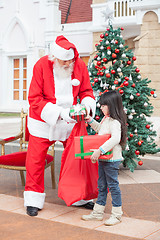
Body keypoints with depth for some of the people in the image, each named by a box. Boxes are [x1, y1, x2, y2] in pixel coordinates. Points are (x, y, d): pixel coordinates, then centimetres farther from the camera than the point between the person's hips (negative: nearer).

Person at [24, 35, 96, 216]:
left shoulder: (80, 66, -9)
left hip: (70, 120, 3)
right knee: (35, 160, 0)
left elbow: (86, 91, 4)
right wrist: (59, 112, -29)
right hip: (43, 121, -2)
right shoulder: (41, 66, -18)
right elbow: (34, 99, -19)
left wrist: (87, 105, -20)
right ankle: (33, 200, 16)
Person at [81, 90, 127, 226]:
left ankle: (117, 214, 13)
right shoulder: (106, 119, 11)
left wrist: (99, 150, -38)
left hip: (112, 159, -10)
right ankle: (98, 212, 25)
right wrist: (90, 121, 18)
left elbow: (115, 139, -34)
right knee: (101, 186, 15)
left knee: (113, 185, 1)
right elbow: (100, 129, 31)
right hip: (103, 158, 10)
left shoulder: (115, 122, -20)